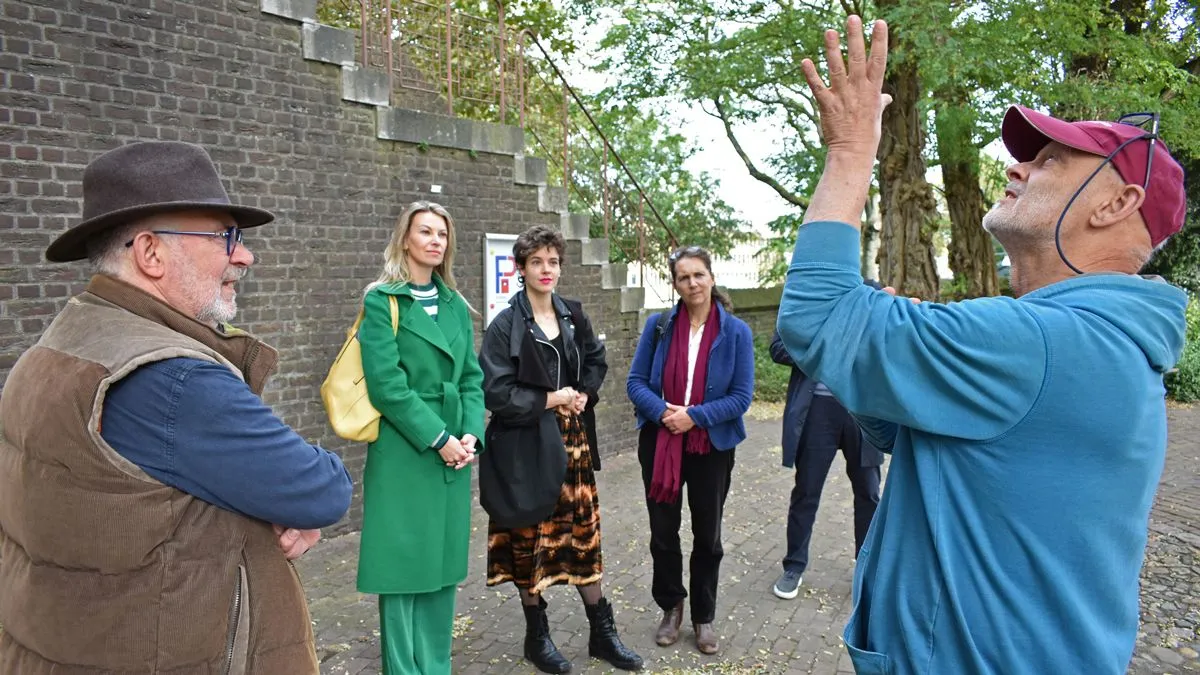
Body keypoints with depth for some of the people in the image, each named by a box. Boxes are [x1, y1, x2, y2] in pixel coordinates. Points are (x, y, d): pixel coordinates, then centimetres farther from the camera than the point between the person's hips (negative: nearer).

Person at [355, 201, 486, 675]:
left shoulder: (455, 305, 12)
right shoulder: (381, 300, -6)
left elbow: (472, 377, 10)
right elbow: (385, 383, -14)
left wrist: (470, 434, -5)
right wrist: (437, 438, -16)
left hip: (455, 452, 6)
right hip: (403, 452, -5)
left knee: (443, 565, 13)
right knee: (404, 565, 2)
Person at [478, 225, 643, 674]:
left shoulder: (573, 316, 6)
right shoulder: (505, 325, -10)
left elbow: (597, 362, 18)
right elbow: (496, 392, -15)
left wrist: (583, 394, 0)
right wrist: (551, 400, -15)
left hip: (573, 441, 5)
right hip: (527, 445, -4)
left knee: (583, 533, 12)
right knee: (531, 539, 8)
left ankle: (602, 632, 26)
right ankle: (537, 636, 27)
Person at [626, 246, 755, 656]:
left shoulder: (736, 332, -7)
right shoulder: (658, 325, -4)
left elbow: (742, 396, -10)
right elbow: (635, 382, -3)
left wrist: (694, 416, -20)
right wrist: (664, 412, -20)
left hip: (712, 446, -1)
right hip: (659, 444, 1)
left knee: (707, 535, 14)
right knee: (663, 532, 13)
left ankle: (704, 616, 34)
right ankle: (671, 607, 36)